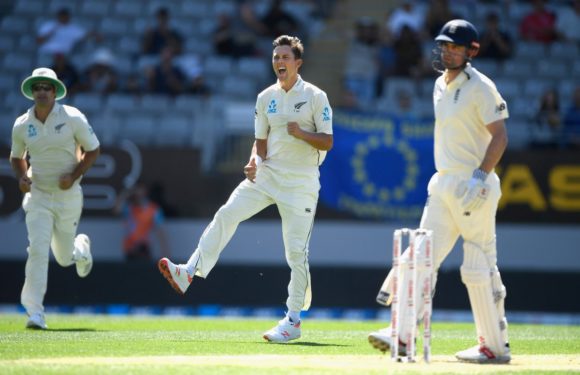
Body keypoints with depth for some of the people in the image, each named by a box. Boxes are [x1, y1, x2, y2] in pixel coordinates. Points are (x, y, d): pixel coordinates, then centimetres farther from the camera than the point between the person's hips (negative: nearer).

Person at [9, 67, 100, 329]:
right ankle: (34, 313, -14)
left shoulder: (73, 118, -9)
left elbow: (92, 150, -2)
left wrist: (74, 176, -16)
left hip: (68, 195, -1)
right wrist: (21, 177, -5)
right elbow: (16, 157, 15)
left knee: (64, 257, 11)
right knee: (38, 250, -15)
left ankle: (81, 248, 50)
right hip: (38, 195, 1)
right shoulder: (21, 125, -2)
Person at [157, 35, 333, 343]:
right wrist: (254, 162, -6)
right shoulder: (266, 97, 9)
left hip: (300, 182, -5)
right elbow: (261, 141, 14)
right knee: (227, 214, -14)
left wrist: (301, 133, -21)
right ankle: (189, 273, -19)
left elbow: (328, 142, -5)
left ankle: (293, 320, 4)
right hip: (267, 174, 5)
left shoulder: (315, 96, -5)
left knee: (296, 250, -4)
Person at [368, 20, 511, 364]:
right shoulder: (441, 85, 14)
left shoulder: (480, 87, -11)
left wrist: (479, 178, -25)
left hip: (475, 186, -8)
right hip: (444, 185, 8)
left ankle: (496, 345, 2)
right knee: (422, 257, 2)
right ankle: (402, 334, 0)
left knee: (480, 266, -5)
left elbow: (500, 136, -16)